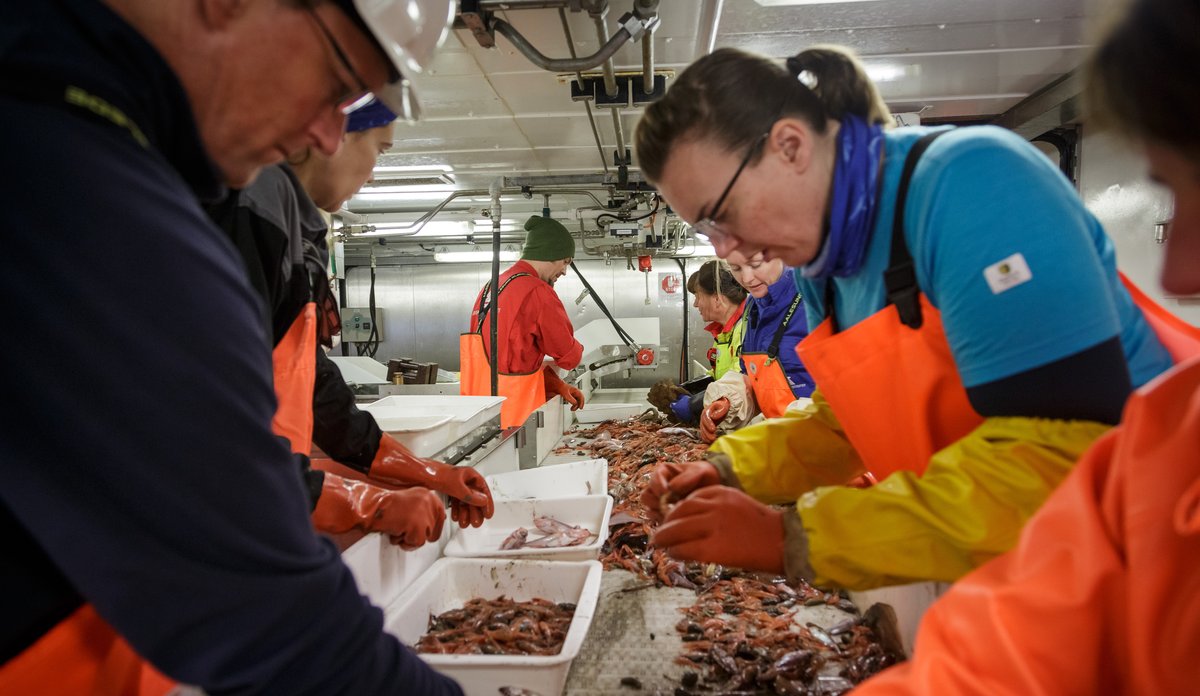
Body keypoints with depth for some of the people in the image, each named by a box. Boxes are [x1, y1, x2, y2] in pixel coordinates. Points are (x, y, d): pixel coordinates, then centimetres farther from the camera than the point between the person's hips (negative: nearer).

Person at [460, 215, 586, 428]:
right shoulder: (537, 292, -13)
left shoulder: (490, 287, 14)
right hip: (513, 411, -8)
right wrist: (577, 350, 18)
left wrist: (555, 384, 8)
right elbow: (568, 356, -5)